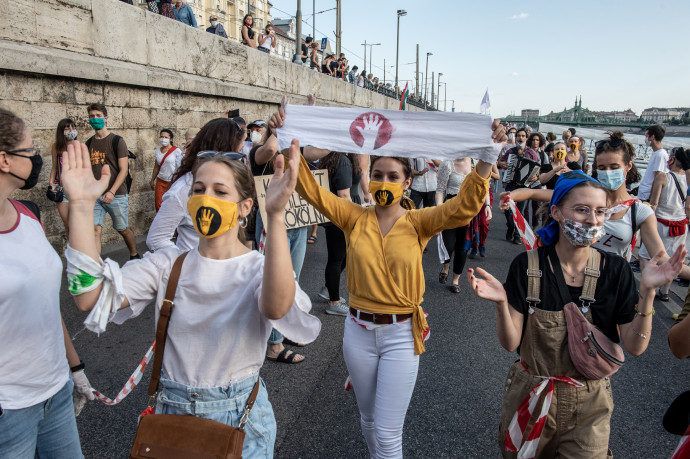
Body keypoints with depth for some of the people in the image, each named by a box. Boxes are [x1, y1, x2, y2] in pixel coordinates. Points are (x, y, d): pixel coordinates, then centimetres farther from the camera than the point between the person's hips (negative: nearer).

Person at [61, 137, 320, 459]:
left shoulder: (259, 270, -17)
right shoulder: (169, 265, -6)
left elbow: (276, 308, -42)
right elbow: (90, 298, -19)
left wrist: (276, 215, -54)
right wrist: (82, 205, -25)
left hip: (240, 419, -2)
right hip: (172, 410, 3)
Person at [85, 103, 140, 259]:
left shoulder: (116, 141, -3)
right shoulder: (89, 143, 12)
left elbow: (123, 170, -9)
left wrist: (111, 192, -18)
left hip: (116, 195, -4)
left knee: (123, 229, 8)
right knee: (94, 230, -8)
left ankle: (134, 255, 32)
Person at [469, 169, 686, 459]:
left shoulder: (615, 270, -9)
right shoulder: (527, 266, -14)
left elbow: (635, 347, -11)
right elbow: (511, 343, -14)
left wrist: (647, 292, -22)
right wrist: (501, 303, -32)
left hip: (589, 405, 1)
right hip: (532, 399, 0)